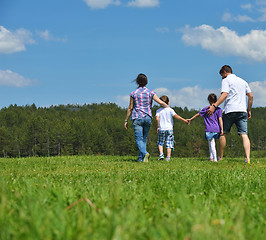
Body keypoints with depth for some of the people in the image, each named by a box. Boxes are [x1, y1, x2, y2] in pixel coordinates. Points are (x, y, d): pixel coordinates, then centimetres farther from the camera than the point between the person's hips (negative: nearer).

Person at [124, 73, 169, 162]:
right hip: (148, 117, 3)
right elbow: (161, 103, 0)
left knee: (139, 139, -5)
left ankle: (145, 153, -29)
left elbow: (130, 108, 2)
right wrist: (169, 108, 18)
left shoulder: (133, 93, -1)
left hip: (137, 118, -2)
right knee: (144, 138, 15)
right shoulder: (150, 93, 2)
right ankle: (140, 158, 15)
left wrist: (126, 120, 10)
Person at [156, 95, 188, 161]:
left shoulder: (158, 110, 3)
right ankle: (168, 157, -3)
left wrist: (157, 127, 1)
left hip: (161, 129, 1)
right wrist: (184, 120, -5)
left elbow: (157, 119, -9)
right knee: (169, 143, 2)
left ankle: (161, 154, -4)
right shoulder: (170, 110, -1)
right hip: (169, 129, -1)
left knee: (160, 142, 14)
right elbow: (175, 116, -10)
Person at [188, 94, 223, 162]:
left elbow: (198, 114, 13)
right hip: (217, 129, 2)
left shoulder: (206, 109, 2)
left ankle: (215, 159, -5)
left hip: (209, 129, -2)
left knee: (211, 144, 1)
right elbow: (220, 119, -4)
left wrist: (191, 119, 26)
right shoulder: (218, 109, 2)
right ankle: (211, 157, 17)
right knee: (211, 143, 19)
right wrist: (222, 129, -3)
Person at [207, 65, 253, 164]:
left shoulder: (226, 80, 3)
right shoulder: (243, 81, 22)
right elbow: (250, 96, 17)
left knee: (223, 133, 9)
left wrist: (214, 106, -19)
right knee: (244, 134, -5)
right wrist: (249, 110, 23)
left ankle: (220, 158, 13)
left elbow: (224, 95, -13)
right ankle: (247, 158, -20)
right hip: (242, 111, 5)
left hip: (230, 111, -5)